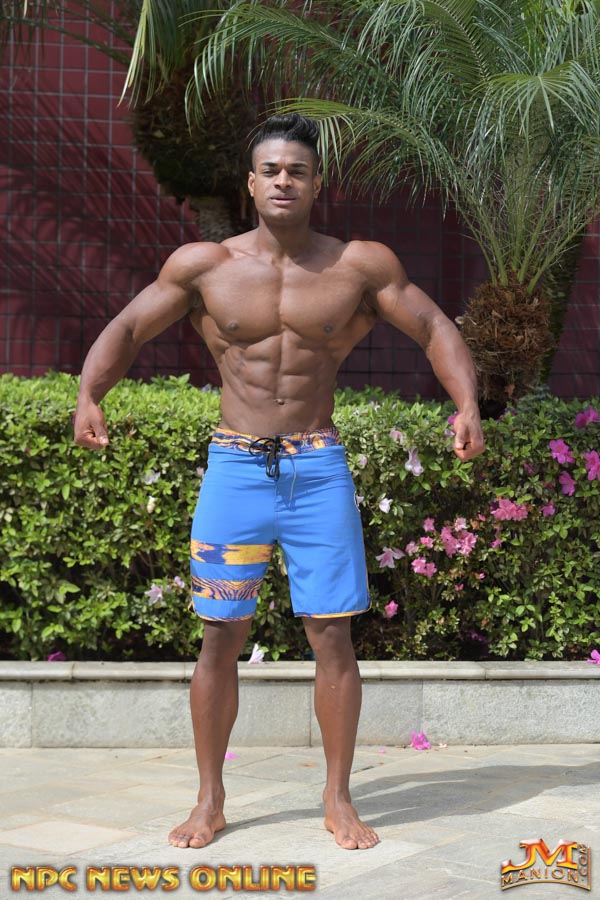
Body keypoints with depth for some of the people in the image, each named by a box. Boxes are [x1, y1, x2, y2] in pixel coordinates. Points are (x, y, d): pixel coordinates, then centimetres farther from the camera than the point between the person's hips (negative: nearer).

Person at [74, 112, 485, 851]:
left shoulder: (360, 265, 2)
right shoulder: (203, 265, 2)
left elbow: (435, 330, 7)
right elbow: (126, 328, 7)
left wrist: (467, 404, -10)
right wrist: (88, 395, -12)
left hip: (318, 468, 0)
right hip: (235, 466, 0)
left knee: (332, 634, 1)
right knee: (221, 636, 2)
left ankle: (338, 800, 15)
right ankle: (210, 800, 16)